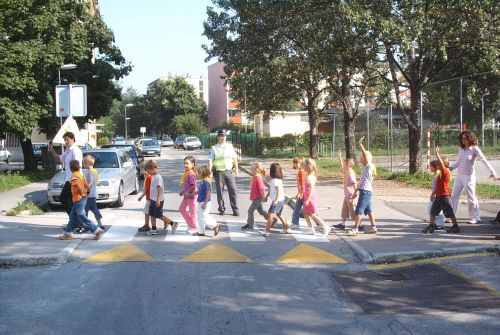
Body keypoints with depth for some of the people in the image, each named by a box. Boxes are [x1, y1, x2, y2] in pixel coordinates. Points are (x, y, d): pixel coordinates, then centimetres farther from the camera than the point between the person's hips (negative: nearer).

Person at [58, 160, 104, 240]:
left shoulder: (73, 177, -16)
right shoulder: (80, 175, 11)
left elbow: (79, 187, -28)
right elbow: (87, 186, 12)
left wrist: (81, 194, -15)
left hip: (78, 199, -10)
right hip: (83, 198, 10)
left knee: (82, 217, -4)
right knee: (73, 216, 15)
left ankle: (97, 230, -6)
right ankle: (68, 233, 21)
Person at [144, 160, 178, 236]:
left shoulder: (158, 177, -18)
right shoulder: (153, 177, 11)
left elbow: (160, 189, -22)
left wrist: (158, 200, -25)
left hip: (157, 200, -10)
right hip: (153, 200, 10)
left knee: (159, 215, -3)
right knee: (152, 215, 10)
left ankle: (173, 224, 6)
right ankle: (153, 230, 17)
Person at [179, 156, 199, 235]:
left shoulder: (191, 174, -23)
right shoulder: (186, 173, 7)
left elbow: (193, 186, -26)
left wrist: (187, 193, -18)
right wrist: (183, 191, 9)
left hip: (191, 195, -11)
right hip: (187, 196, 11)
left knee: (192, 212, 1)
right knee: (181, 209, 19)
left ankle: (196, 229, 13)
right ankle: (191, 225, 25)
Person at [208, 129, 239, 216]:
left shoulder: (230, 146, 10)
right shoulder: (214, 148, 0)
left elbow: (234, 158, 15)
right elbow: (210, 160, -4)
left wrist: (236, 169, 12)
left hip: (229, 171, 2)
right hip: (218, 172, -2)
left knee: (232, 190, -2)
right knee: (219, 192, 5)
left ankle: (235, 210, 4)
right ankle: (221, 209, 16)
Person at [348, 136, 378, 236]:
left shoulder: (369, 166, -9)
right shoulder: (366, 168, 17)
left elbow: (365, 155, -24)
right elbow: (361, 182, 22)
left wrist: (360, 144, -27)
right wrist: (356, 191, 23)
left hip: (366, 191, -10)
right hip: (366, 191, 10)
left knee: (358, 210, -10)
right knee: (369, 210, 15)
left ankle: (355, 229, -9)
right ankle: (374, 228, 21)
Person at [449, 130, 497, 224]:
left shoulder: (474, 149, -9)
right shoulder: (461, 149, 8)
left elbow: (484, 160, -15)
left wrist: (492, 172, -23)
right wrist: (451, 167, 3)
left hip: (469, 176, -6)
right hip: (459, 175, 7)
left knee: (471, 198, 0)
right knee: (454, 196, 6)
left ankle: (476, 218, 11)